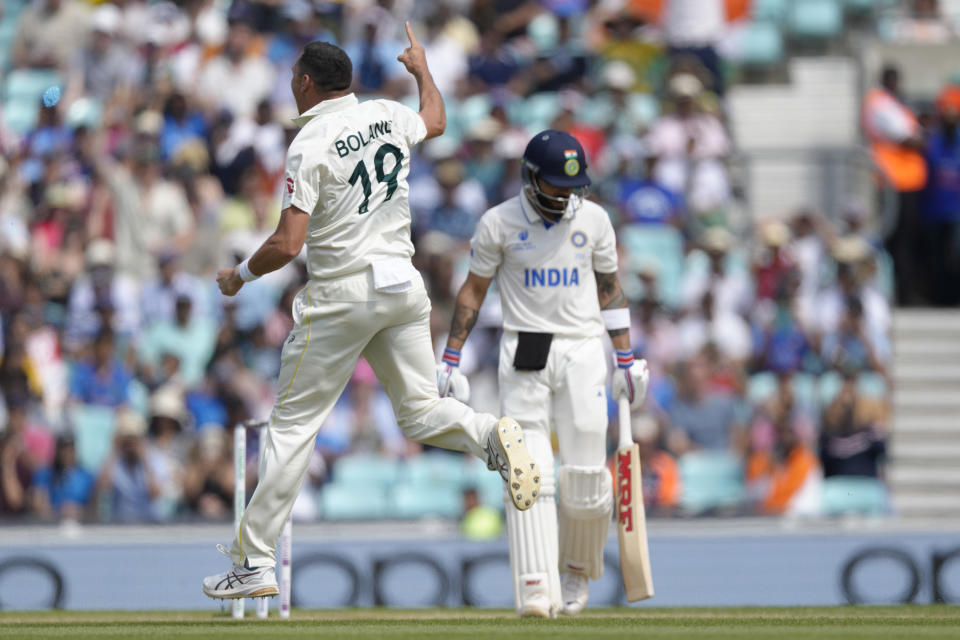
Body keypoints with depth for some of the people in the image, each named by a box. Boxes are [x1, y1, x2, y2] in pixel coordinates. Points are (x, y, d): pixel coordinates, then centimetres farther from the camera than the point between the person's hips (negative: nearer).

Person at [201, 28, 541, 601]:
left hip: (342, 294, -6)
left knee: (293, 426, 1)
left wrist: (242, 275, 0)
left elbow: (288, 244, -18)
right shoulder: (388, 117, 6)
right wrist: (422, 69, 49)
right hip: (403, 286, 6)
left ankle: (254, 561, 2)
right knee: (421, 411, 12)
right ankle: (491, 436, -21)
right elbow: (436, 121, 31)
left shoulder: (310, 144, -13)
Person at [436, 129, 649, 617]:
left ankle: (577, 569, 24)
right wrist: (451, 361, 1)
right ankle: (536, 590, -19)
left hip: (582, 352, 2)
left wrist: (627, 359, 11)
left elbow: (609, 288, 14)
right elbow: (473, 290, 6)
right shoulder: (498, 224, -1)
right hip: (524, 355, -2)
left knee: (585, 480, -3)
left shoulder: (594, 220, 5)